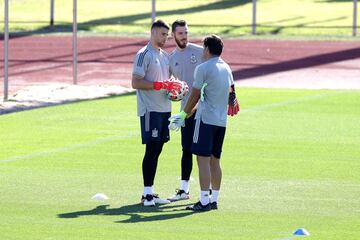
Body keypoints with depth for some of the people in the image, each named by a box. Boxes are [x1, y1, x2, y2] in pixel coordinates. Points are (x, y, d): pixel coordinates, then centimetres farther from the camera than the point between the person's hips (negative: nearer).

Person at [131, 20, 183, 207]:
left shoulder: (165, 56, 18)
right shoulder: (144, 55, -8)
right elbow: (136, 83, -15)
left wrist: (173, 89, 6)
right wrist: (160, 85, -21)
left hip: (164, 108, 8)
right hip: (150, 109, -8)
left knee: (157, 149, 8)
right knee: (152, 149, -9)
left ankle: (150, 192, 12)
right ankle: (147, 194, -7)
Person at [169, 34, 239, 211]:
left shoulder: (203, 68, -10)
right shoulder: (226, 68, 13)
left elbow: (195, 96, -7)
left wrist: (184, 115, 3)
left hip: (206, 119, -8)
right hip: (221, 121, 8)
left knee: (203, 160, -7)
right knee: (215, 161, 12)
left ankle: (204, 201, -11)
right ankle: (214, 200, 13)